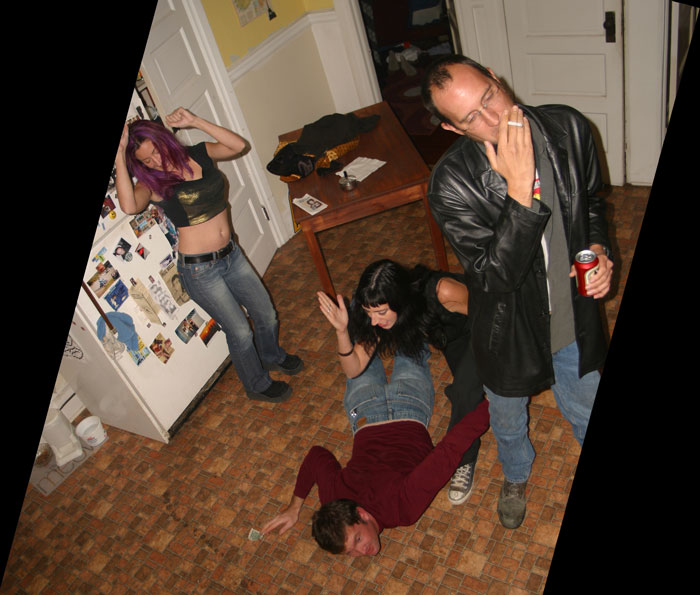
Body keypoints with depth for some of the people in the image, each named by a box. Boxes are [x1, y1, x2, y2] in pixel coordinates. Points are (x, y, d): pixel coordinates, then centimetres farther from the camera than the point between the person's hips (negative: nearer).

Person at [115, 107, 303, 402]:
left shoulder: (198, 154, 1)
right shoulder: (151, 183, -12)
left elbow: (238, 145, -13)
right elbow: (129, 206, -34)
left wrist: (195, 121, -17)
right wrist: (119, 157, -31)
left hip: (230, 254, 5)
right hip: (199, 269, -5)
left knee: (266, 314, 18)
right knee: (240, 331, 5)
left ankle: (273, 356, 51)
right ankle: (258, 385, 33)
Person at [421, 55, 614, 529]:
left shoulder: (567, 127, -15)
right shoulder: (451, 184, -29)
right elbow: (494, 276, -31)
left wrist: (598, 250, -14)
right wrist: (520, 189, -39)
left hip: (573, 320, 2)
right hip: (509, 330, -2)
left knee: (586, 410, 27)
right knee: (508, 419, 27)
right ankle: (517, 476, 63)